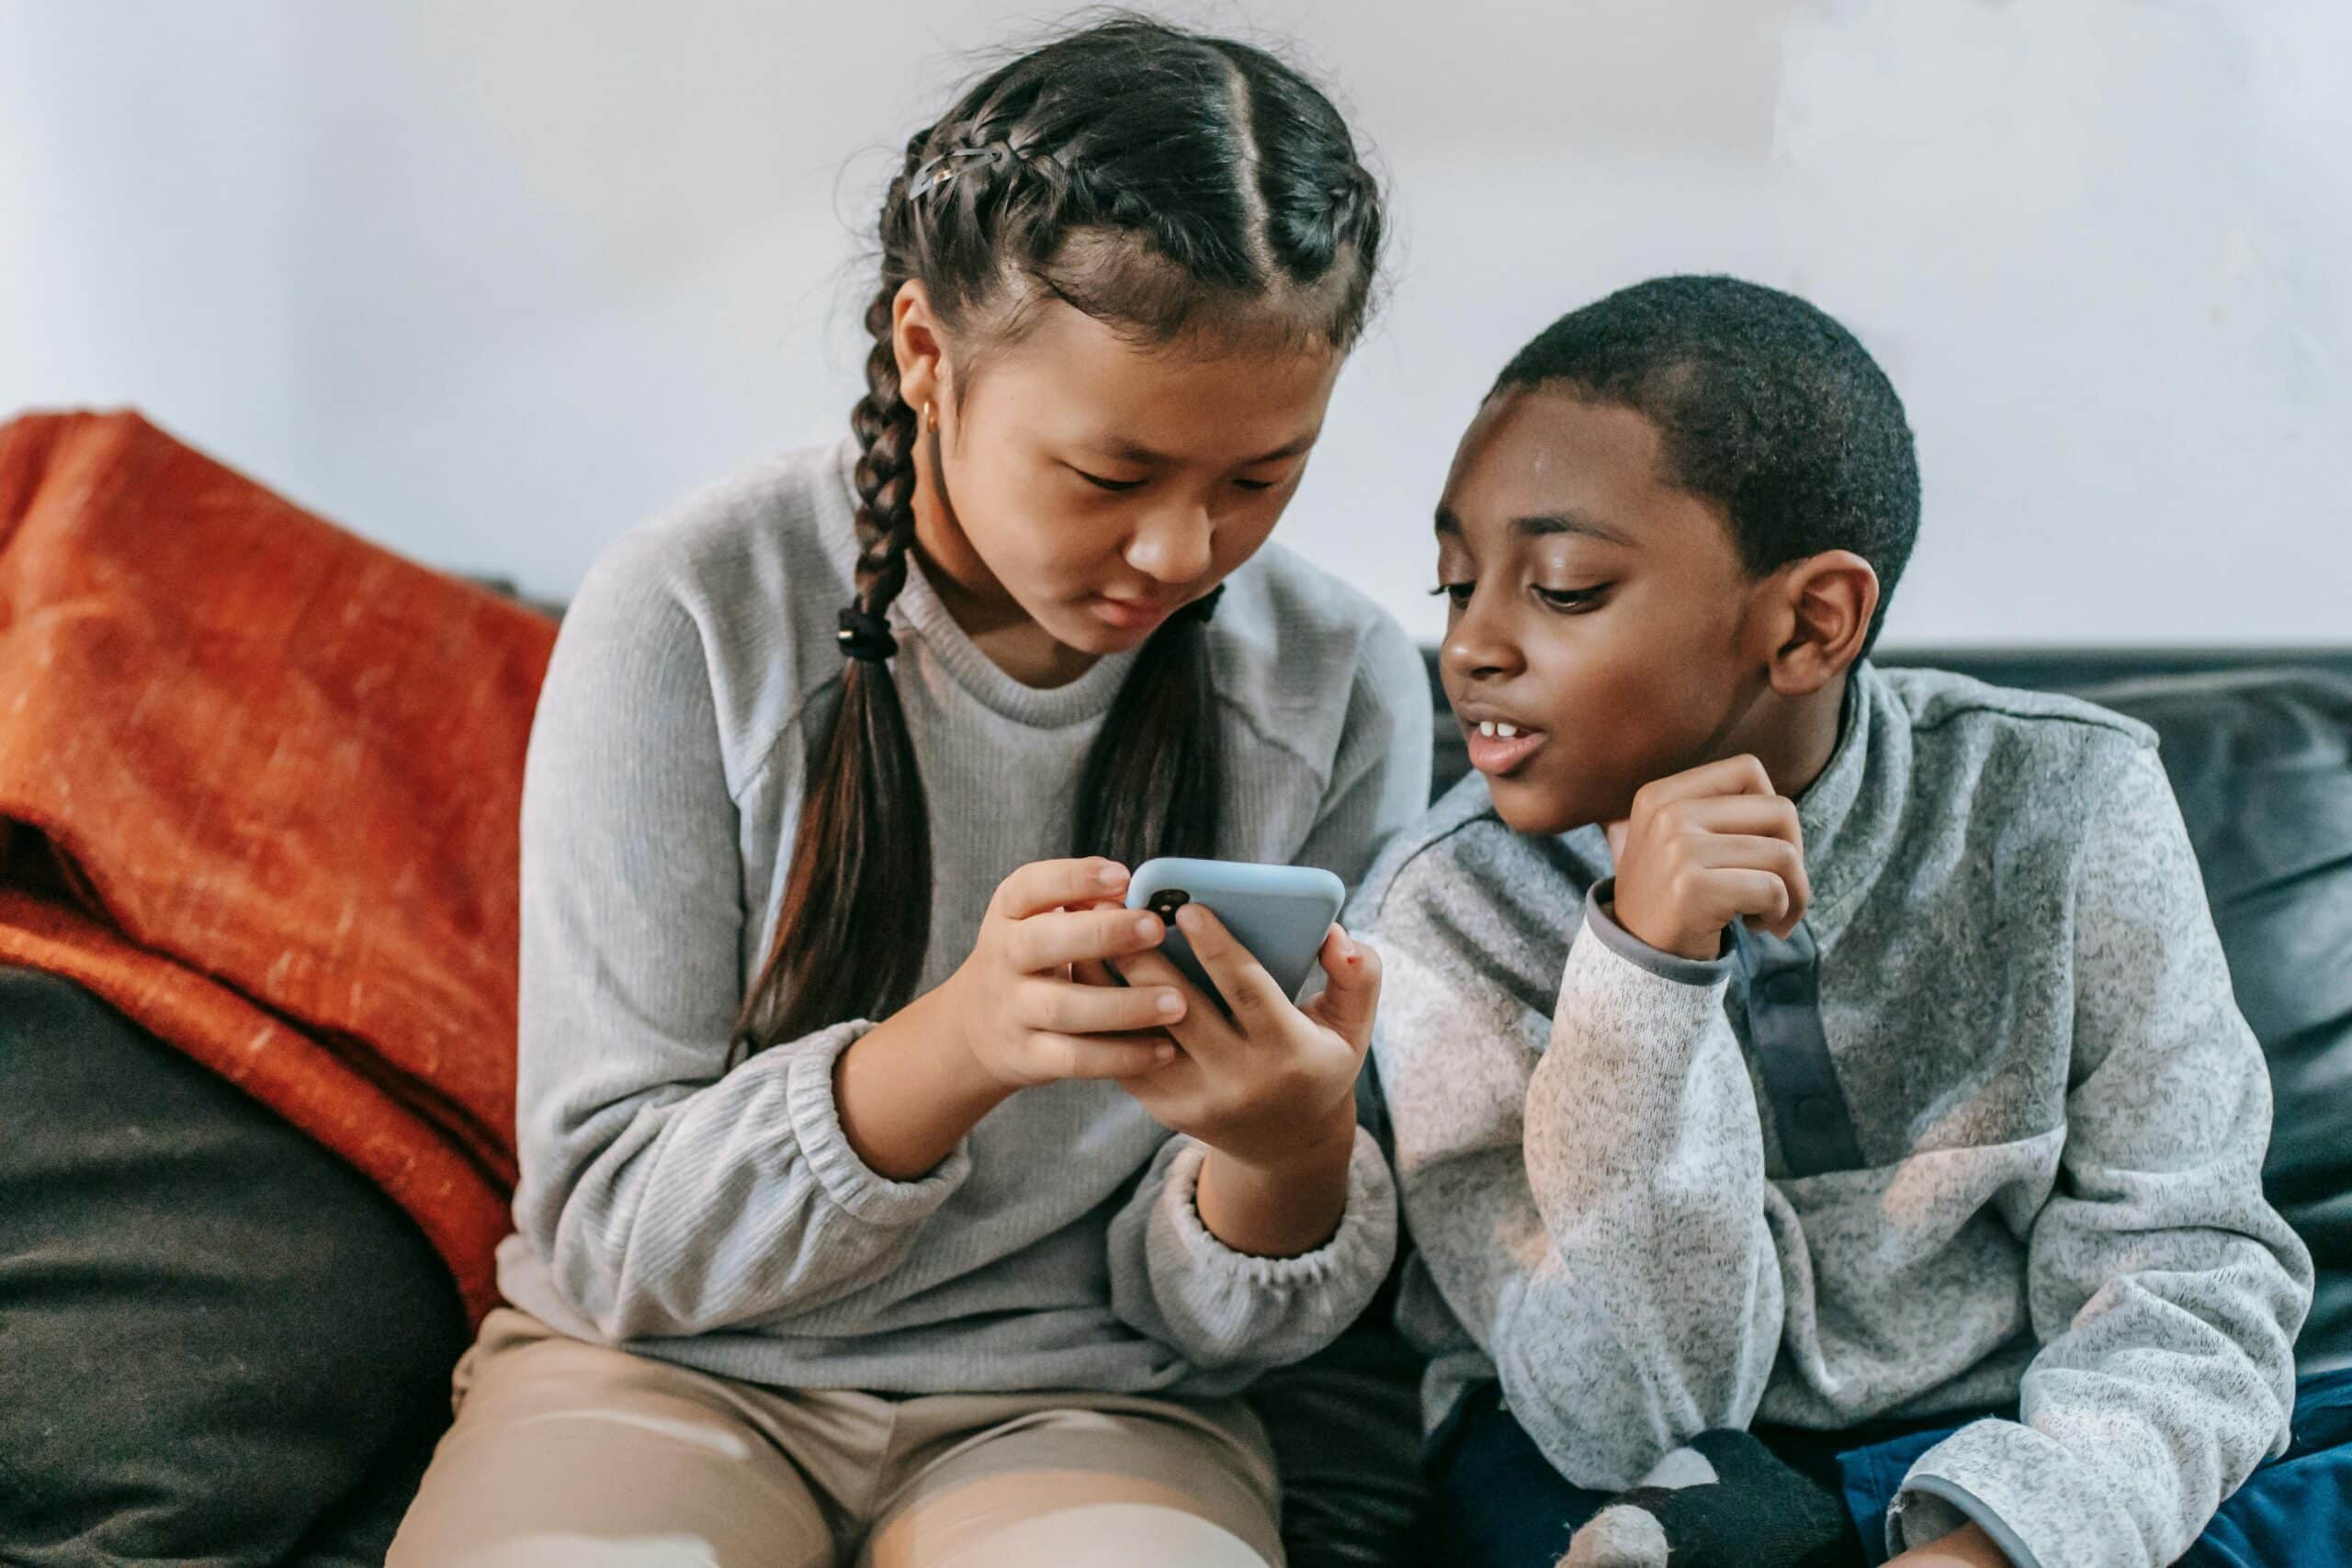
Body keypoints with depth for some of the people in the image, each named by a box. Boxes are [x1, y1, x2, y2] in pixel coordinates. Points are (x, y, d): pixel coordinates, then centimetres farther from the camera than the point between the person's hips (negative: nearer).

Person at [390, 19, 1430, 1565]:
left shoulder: (1341, 688, -5)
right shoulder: (689, 618, -11)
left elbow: (1223, 1320, 0)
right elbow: (605, 1232, -11)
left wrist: (1292, 1152, -25)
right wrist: (952, 1049, -29)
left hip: (1079, 1398, 1)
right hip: (671, 1365, 0)